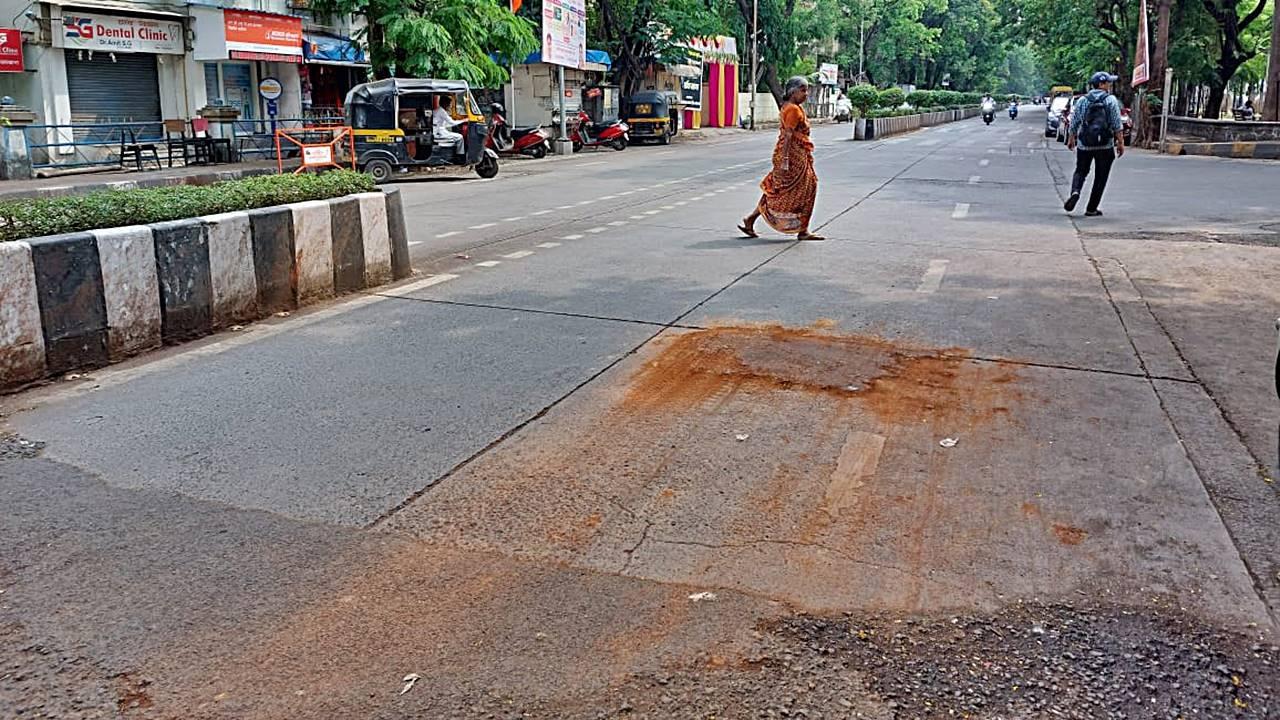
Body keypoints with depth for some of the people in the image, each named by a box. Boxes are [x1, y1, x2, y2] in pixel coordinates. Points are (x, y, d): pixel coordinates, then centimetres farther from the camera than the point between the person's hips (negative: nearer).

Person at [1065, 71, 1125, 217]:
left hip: (1084, 145, 2)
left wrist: (1071, 139, 21)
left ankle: (1075, 192, -13)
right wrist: (1120, 142, -4)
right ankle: (1091, 209, 7)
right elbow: (1117, 124, -9)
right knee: (1100, 177, 7)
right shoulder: (1111, 100, -4)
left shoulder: (1082, 101, 4)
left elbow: (1074, 123, 8)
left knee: (1081, 171, 17)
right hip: (1105, 145, -2)